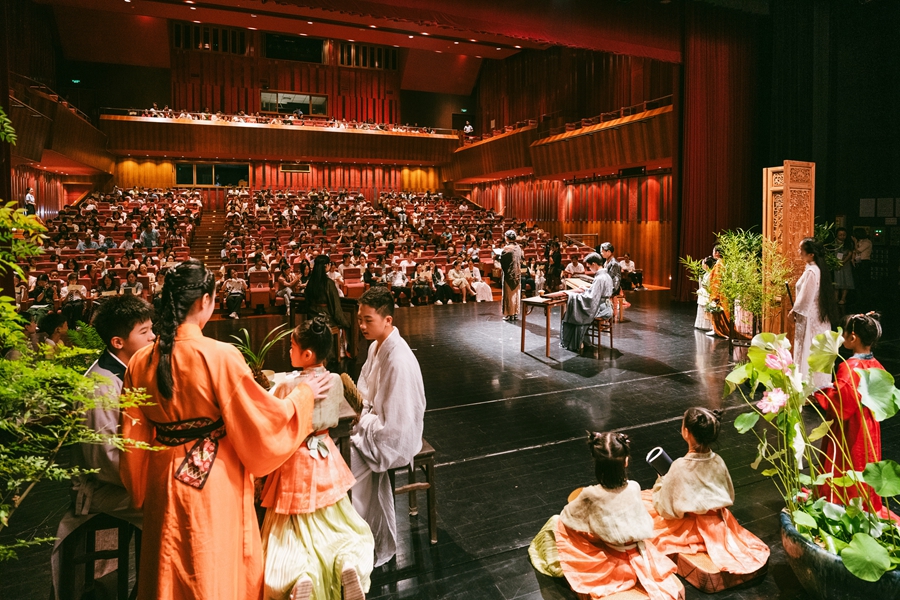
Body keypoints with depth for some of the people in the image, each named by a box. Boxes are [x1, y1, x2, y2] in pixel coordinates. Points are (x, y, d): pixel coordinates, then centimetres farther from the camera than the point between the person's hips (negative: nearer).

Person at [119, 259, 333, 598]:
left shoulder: (140, 361, -4)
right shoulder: (220, 357, -21)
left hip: (164, 485, 6)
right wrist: (304, 393, 0)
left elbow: (134, 439, 3)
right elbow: (262, 420, -15)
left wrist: (142, 492, 18)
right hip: (215, 489, -5)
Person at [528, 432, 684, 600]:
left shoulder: (590, 495, -28)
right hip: (638, 556, 2)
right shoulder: (634, 488, -19)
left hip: (607, 561, -2)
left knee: (557, 522, 13)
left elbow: (567, 516, -7)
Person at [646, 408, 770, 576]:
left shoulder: (680, 467, -28)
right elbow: (729, 498, 3)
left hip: (688, 530, -6)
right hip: (717, 526, 6)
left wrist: (661, 482, -3)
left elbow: (666, 509, -19)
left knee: (645, 499, 7)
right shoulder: (718, 462, -13)